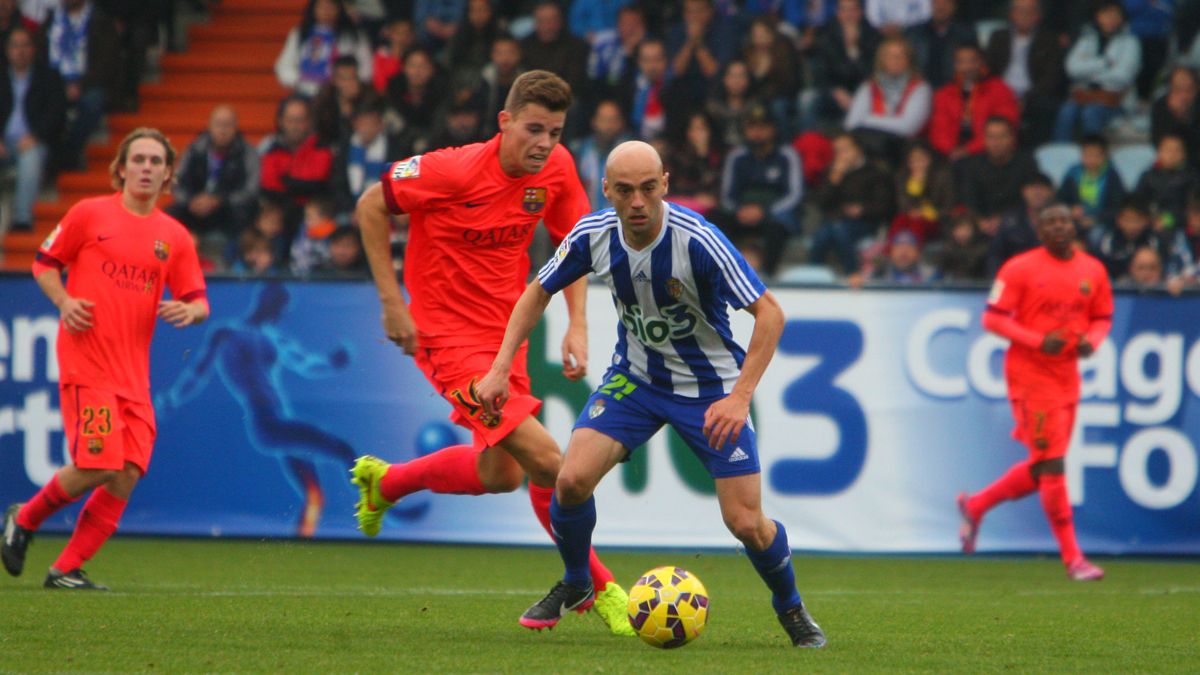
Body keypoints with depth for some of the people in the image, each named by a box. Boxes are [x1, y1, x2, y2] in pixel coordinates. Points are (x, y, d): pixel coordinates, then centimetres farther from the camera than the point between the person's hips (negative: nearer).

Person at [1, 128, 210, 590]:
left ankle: (67, 569, 5)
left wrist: (189, 311, -10)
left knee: (127, 476, -5)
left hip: (134, 372, 5)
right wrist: (64, 301, -9)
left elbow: (199, 301, 13)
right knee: (98, 467, -14)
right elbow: (44, 263, 9)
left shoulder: (175, 237, 12)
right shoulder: (90, 213, 2)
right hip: (86, 361, -5)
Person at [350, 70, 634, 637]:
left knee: (500, 474, 19)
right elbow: (370, 206, -12)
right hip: (450, 334, -8)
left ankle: (384, 482, 43)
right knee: (545, 462, -16)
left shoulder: (556, 168, -5)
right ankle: (600, 590, 1)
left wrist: (578, 325, -1)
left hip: (504, 332, 8)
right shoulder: (457, 171, -23)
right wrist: (393, 303, -13)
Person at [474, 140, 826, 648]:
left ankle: (791, 608, 21)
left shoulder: (697, 240, -29)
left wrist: (739, 397, -34)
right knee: (572, 478, -17)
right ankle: (575, 585, 12)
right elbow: (539, 292, 3)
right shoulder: (594, 235, -15)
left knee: (746, 523, -10)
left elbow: (769, 314, -26)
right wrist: (501, 369, -5)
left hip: (710, 388, -3)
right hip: (635, 377, 3)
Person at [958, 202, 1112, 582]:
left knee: (1042, 469, 12)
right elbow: (993, 319, -8)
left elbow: (1102, 318, 17)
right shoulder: (1020, 269, -8)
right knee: (1051, 464, -9)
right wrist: (1038, 341, -20)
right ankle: (1072, 557, -6)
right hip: (1030, 375, -6)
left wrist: (1091, 340, -6)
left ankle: (976, 506, 34)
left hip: (1068, 376, 6)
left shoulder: (1093, 271, 7)